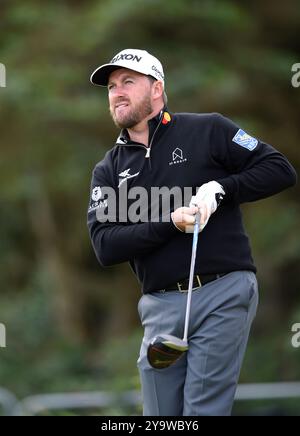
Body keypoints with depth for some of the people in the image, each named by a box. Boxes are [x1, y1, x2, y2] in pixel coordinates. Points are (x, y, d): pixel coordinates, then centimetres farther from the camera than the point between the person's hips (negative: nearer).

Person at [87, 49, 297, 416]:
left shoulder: (206, 131, 5)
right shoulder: (108, 171, 13)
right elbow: (105, 247, 0)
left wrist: (219, 189, -11)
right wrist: (170, 223, -13)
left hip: (222, 293, -4)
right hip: (161, 306, 4)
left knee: (202, 410, -9)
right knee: (160, 417, 6)